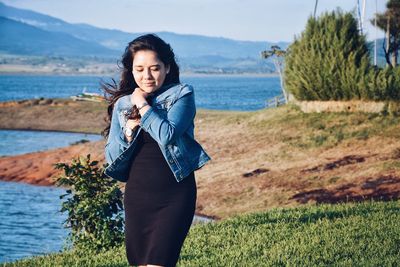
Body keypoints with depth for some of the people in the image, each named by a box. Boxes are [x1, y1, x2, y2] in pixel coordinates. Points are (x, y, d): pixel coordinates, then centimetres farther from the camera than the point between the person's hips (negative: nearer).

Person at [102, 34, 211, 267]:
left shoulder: (182, 94, -4)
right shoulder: (123, 103, 8)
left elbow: (168, 135, -21)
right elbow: (111, 157, 7)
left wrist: (143, 106, -10)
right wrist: (130, 129, -10)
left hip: (175, 195, -5)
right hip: (137, 195, 5)